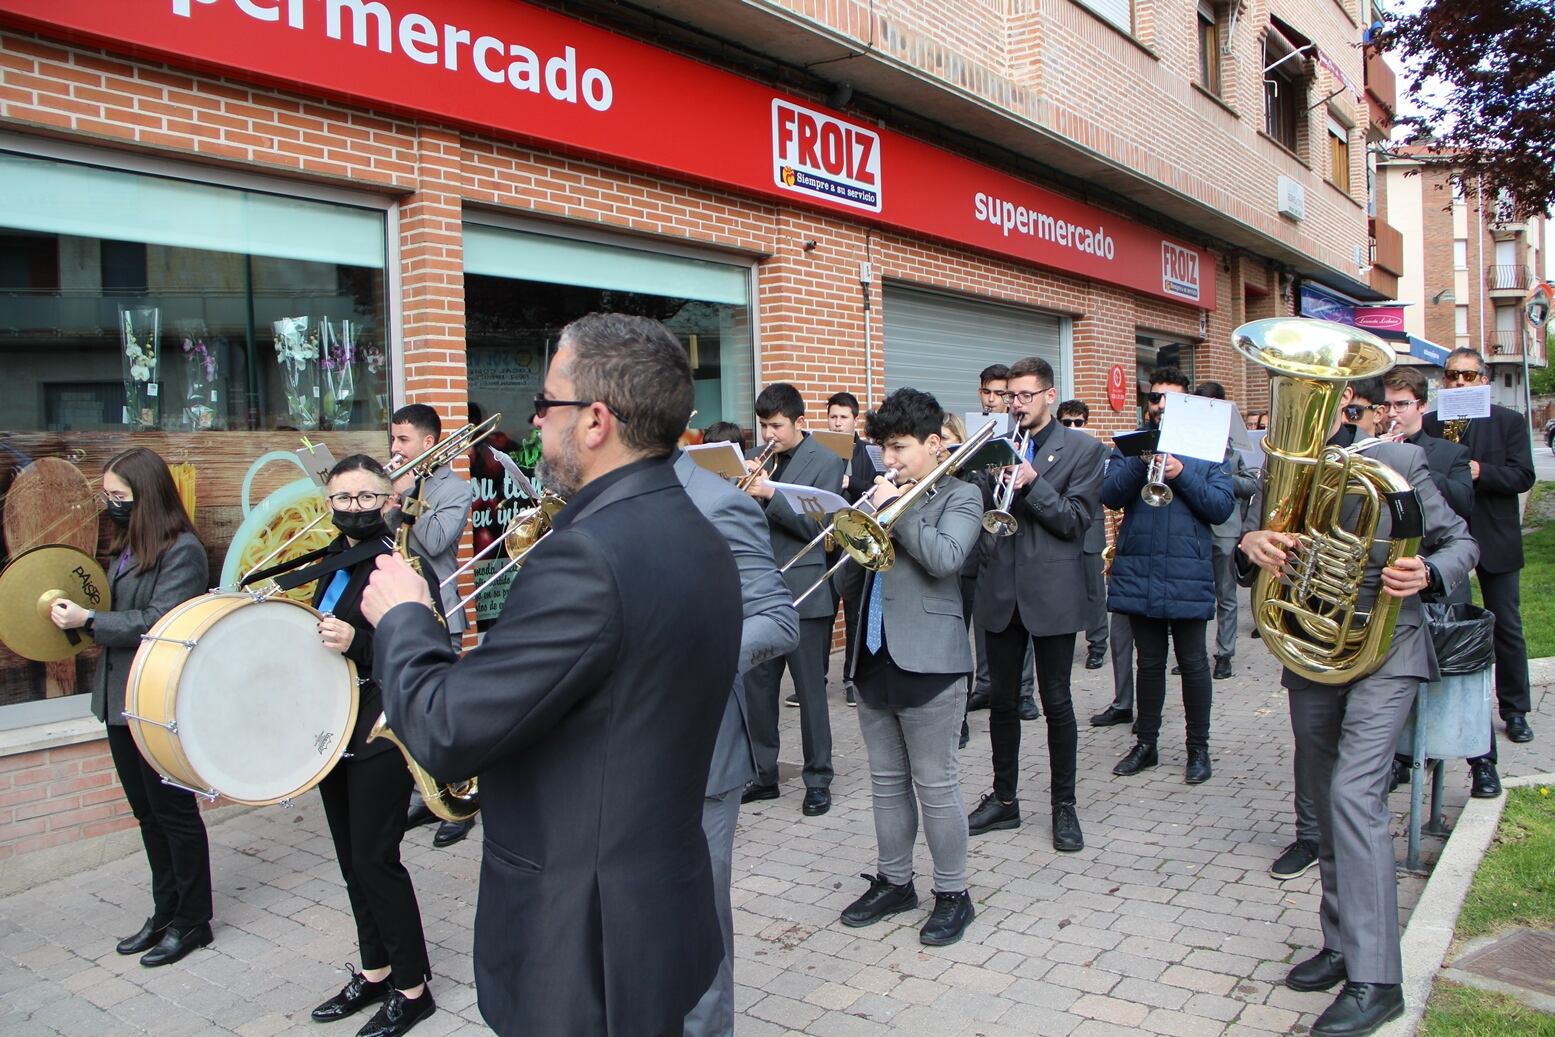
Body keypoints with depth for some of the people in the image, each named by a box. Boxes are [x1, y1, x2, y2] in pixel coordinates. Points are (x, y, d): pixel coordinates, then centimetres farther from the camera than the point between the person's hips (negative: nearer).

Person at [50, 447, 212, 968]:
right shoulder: (124, 547, 11)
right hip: (121, 700, 9)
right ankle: (165, 912, 30)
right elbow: (119, 615, 15)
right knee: (148, 813, 17)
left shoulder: (183, 552, -15)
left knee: (174, 811, 4)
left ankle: (192, 920, 18)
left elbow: (159, 623, -21)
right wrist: (77, 616, -2)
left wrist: (89, 620, -19)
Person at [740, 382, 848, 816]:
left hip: (803, 592, -5)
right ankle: (763, 774, 23)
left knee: (810, 690, 3)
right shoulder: (759, 458, 11)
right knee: (755, 687, 9)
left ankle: (818, 780, 16)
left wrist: (772, 494, -21)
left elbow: (818, 525, -13)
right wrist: (746, 488, -9)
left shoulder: (826, 463, -4)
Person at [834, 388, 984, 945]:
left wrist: (895, 508, -16)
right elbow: (848, 583, 13)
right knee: (886, 782, 15)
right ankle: (894, 882, 29)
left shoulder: (960, 496, -2)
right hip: (874, 658, 7)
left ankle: (952, 893, 17)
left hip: (927, 659, -6)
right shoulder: (883, 499, 13)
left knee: (935, 784, 2)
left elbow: (946, 557, -22)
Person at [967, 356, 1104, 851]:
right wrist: (990, 480, -15)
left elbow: (1075, 520, -9)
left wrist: (1033, 482, -21)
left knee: (1056, 702, 4)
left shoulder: (1082, 449, -2)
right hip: (1001, 589, 4)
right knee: (1001, 699, 11)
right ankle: (1004, 798, 25)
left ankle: (1064, 805, 18)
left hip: (1051, 591, -4)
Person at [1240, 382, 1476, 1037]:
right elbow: (1252, 569, 4)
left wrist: (1426, 574, -22)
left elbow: (1462, 543, 0)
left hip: (1384, 650, -5)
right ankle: (1342, 946, 28)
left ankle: (1375, 979, -11)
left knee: (1354, 794, -17)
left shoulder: (1398, 461, -6)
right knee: (1330, 806, 13)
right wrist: (1249, 547, -20)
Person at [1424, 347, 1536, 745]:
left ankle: (1515, 710, 19)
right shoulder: (1428, 425, 2)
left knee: (1507, 627, 8)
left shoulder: (1510, 422, 1)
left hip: (1495, 540, 0)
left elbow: (1523, 476, -9)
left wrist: (1479, 471, -23)